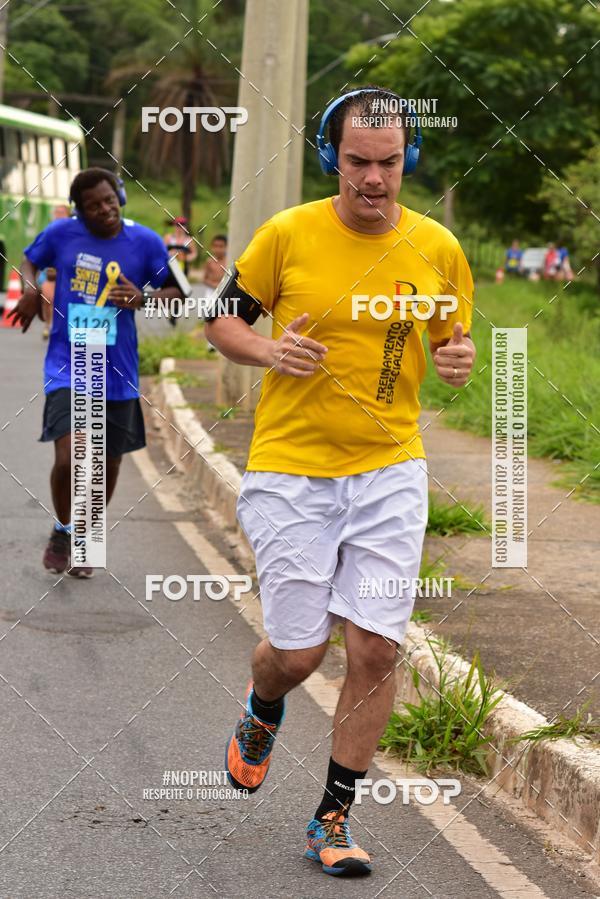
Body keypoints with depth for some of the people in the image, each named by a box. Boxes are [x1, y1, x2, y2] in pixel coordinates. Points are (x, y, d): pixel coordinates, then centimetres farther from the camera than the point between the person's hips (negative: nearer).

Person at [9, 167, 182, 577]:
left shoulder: (146, 242, -4)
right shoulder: (62, 234, -4)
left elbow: (176, 292, 5)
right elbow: (30, 261, 16)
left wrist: (143, 298, -15)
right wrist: (31, 289, -6)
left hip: (117, 374, 2)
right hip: (68, 369, -2)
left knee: (108, 467, 12)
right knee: (69, 459, -18)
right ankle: (62, 533, 9)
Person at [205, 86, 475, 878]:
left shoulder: (438, 248, 2)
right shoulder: (287, 234, -5)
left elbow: (452, 341, 15)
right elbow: (223, 318, 6)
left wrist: (459, 359, -9)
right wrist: (269, 350, -15)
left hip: (391, 470, 2)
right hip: (291, 468, -2)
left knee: (376, 649, -5)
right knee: (299, 651, 0)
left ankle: (334, 817, 11)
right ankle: (263, 709, 38)